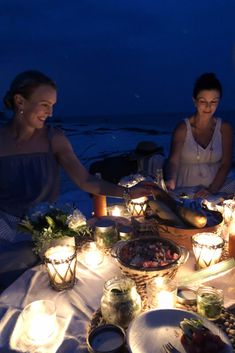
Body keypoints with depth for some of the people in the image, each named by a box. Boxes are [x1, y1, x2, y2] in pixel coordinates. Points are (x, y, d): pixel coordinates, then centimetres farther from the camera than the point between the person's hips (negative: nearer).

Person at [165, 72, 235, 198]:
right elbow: (174, 161, -15)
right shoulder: (182, 128, -6)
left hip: (218, 185, 2)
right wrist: (171, 181, -36)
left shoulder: (224, 128, 1)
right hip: (186, 190, -2)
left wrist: (212, 190, -14)